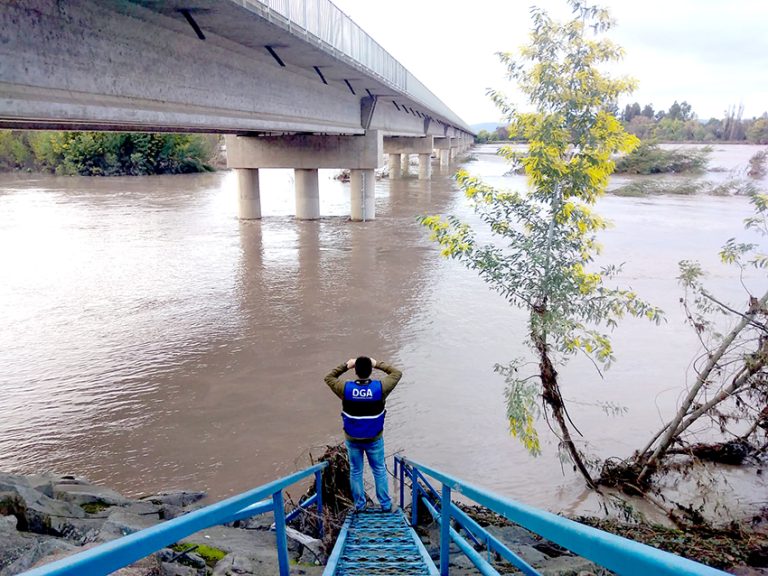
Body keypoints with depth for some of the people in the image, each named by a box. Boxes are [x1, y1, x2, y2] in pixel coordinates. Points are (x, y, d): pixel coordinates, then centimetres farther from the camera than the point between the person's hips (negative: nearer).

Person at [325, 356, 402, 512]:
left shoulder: (346, 389, -18)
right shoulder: (380, 388, -19)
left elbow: (328, 378, 1)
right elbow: (397, 373, -1)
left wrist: (345, 365, 0)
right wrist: (378, 364, 0)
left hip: (352, 439, 0)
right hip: (375, 439, 0)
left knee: (355, 472, 18)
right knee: (379, 471, 17)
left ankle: (359, 505, 28)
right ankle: (386, 504, 27)